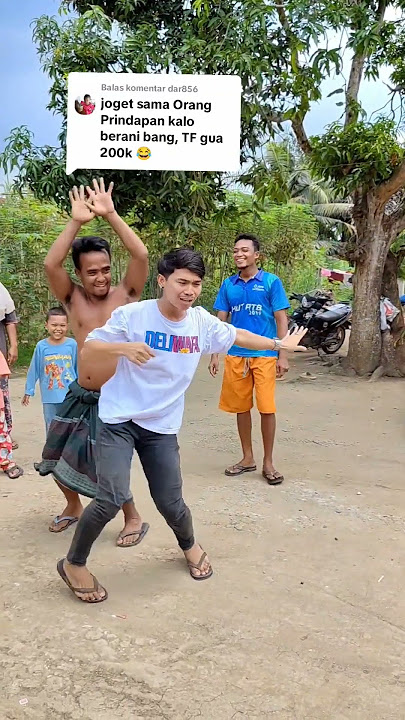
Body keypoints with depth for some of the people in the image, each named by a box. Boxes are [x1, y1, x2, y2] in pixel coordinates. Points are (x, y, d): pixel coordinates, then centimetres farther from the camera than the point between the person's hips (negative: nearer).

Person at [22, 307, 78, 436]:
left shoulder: (72, 344, -6)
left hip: (70, 396, 0)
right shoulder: (41, 346, -5)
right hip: (49, 397, 1)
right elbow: (33, 370, 2)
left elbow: (78, 368, 2)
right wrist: (28, 391, 6)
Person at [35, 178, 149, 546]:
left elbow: (141, 255, -22)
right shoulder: (73, 298, -2)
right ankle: (73, 506, 44)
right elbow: (50, 264, -18)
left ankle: (134, 518, 21)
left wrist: (110, 215, -24)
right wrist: (76, 222, -24)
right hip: (80, 396, 4)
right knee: (59, 457, 16)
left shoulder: (125, 294, -7)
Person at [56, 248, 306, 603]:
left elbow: (236, 335, 17)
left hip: (163, 427, 4)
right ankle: (73, 564, 10)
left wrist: (278, 344, 27)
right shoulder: (132, 315, -15)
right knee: (111, 499, -17)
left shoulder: (202, 321, -3)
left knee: (171, 504, 5)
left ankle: (189, 545, 42)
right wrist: (122, 348, -33)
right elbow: (87, 354, -13)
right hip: (119, 420, -3)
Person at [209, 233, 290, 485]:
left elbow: (281, 320, -3)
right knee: (241, 408, 10)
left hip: (264, 355, -4)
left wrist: (283, 356, -8)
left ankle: (268, 463, 11)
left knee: (267, 408, -2)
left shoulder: (271, 282, -3)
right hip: (235, 355, 4)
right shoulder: (228, 285, 7)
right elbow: (220, 321, 11)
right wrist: (215, 355, 7)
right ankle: (248, 458, 24)